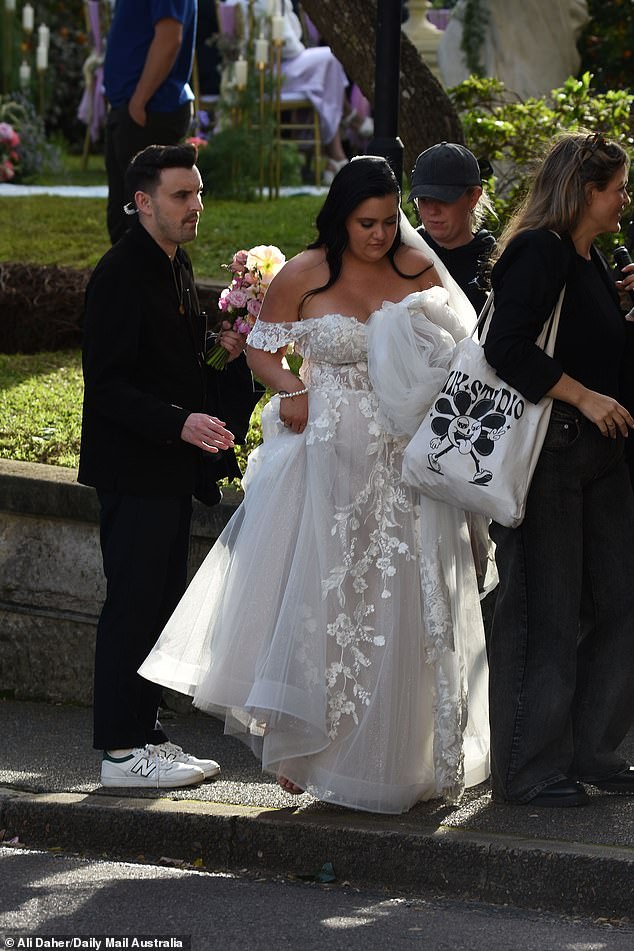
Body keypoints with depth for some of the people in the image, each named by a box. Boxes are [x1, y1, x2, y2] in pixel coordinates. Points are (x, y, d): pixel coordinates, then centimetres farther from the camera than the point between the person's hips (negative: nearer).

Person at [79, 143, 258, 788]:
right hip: (135, 469, -10)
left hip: (170, 468, 10)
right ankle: (122, 752, -1)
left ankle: (143, 733, 21)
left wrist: (221, 352, 4)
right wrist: (180, 422, -27)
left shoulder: (174, 268, 13)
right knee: (133, 606, -6)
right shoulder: (122, 276, -16)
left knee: (159, 604, 13)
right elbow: (107, 385, -19)